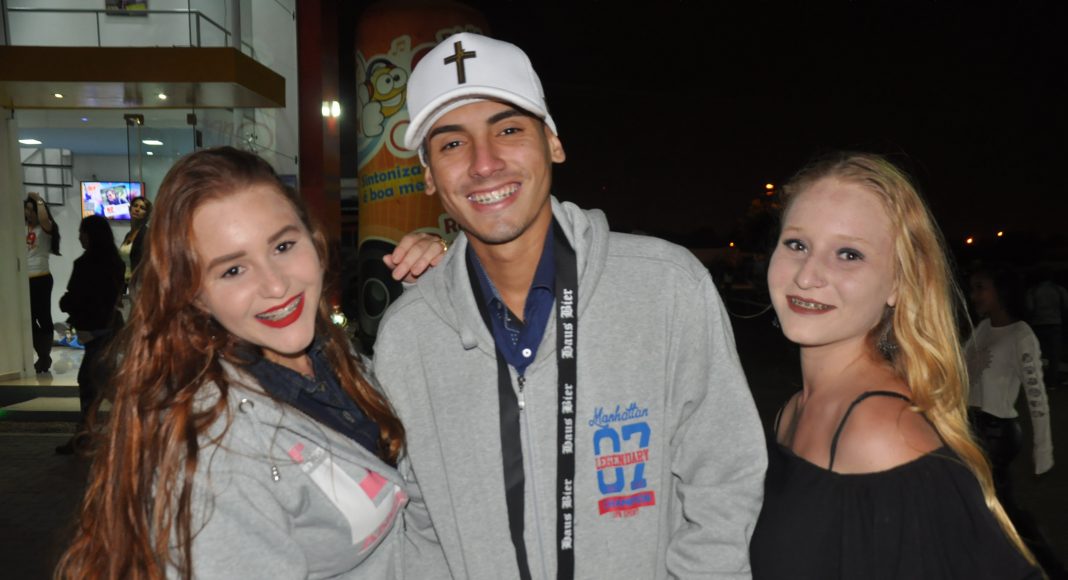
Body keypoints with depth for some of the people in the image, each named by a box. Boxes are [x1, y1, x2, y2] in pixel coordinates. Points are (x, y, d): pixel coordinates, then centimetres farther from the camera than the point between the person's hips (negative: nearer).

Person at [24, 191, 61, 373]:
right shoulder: (22, 228, 13)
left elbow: (44, 219, -24)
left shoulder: (46, 229, -5)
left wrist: (39, 200, -14)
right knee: (29, 320, 10)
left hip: (41, 279, -6)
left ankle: (45, 357, 11)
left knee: (43, 318, 1)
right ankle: (43, 356, 21)